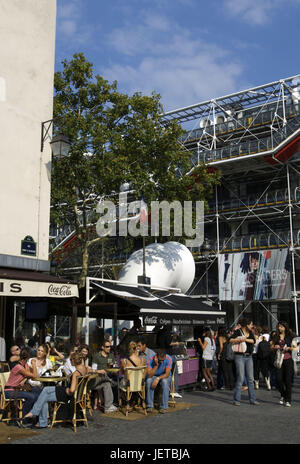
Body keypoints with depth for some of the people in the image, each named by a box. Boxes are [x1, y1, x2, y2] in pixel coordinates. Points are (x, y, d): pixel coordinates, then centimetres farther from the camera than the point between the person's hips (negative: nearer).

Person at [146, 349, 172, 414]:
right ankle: (150, 405, -22)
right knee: (148, 381, -32)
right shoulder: (151, 360, -23)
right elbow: (149, 375, -27)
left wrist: (158, 379, -38)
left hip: (165, 376, -1)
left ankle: (164, 407, -26)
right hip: (153, 376, 1)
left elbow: (167, 374, -24)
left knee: (164, 382, -35)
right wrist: (156, 365, -35)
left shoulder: (168, 359, -24)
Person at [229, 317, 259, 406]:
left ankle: (252, 399, 13)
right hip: (240, 356, -6)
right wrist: (239, 339, -27)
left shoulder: (250, 333, 12)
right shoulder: (238, 331, -5)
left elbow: (253, 341, -5)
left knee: (250, 379, 7)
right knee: (240, 378, -6)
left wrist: (245, 339, -18)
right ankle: (236, 399, 3)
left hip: (249, 357, 6)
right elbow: (230, 340, -14)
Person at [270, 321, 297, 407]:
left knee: (288, 380, -3)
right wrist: (275, 347, -4)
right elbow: (271, 347, 17)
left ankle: (288, 400, 6)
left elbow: (296, 348, 3)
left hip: (288, 360, -2)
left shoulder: (290, 337, 4)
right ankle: (283, 396, 20)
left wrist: (289, 348, -14)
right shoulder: (276, 337, 11)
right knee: (279, 379, -5)